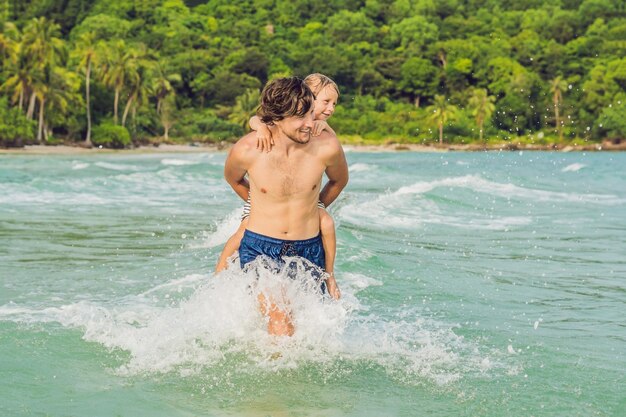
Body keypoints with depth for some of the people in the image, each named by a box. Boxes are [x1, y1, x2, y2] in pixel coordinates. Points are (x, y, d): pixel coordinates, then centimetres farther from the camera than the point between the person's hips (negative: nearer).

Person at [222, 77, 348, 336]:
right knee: (280, 320, -21)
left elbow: (339, 180, 11)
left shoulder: (327, 146, -13)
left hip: (308, 249, 3)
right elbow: (233, 179, 10)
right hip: (260, 247, -2)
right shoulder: (246, 150, -16)